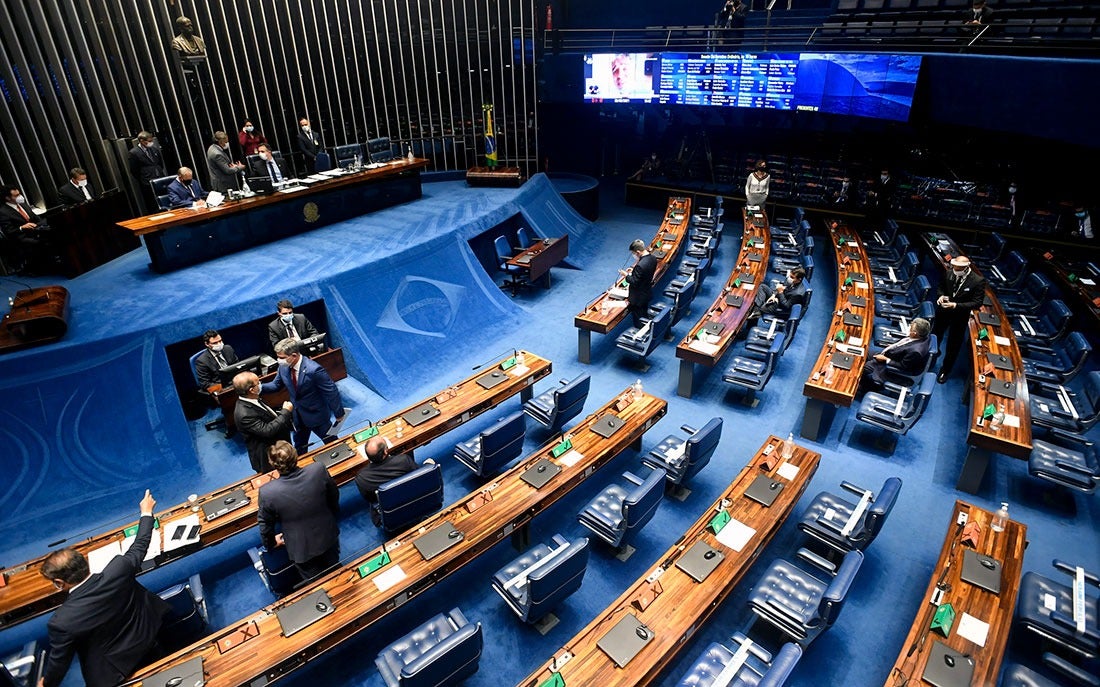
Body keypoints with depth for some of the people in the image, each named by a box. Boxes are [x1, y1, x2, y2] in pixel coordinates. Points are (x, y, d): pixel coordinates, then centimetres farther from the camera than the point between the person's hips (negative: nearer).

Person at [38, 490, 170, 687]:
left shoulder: (61, 622, -33)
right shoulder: (119, 568, -30)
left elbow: (58, 661, -14)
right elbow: (139, 547, -7)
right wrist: (146, 513, 9)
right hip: (150, 641, 4)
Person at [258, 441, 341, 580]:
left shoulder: (266, 492, -31)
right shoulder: (319, 469, -28)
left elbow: (265, 524, -11)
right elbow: (334, 496, -8)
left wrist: (270, 542, 12)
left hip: (302, 550, -2)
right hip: (329, 537, 2)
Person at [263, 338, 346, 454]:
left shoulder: (314, 370, -33)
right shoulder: (283, 367, -12)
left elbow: (331, 391, -25)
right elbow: (276, 385, 4)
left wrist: (339, 413, -16)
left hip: (316, 414, -6)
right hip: (297, 414, 6)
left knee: (331, 442, 16)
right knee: (299, 446, 26)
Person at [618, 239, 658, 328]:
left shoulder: (640, 265, -34)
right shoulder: (653, 258, -7)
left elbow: (634, 282, -25)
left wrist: (626, 275, -11)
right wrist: (634, 270, 6)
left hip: (638, 297, -9)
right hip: (647, 293, 9)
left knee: (638, 320, 10)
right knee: (645, 315, 26)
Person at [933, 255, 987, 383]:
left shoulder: (978, 281, -22)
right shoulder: (949, 273, -12)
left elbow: (977, 302, -19)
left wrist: (956, 305, -31)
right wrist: (941, 296, -17)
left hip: (960, 317, -3)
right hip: (943, 312, 3)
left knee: (953, 345, 11)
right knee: (935, 336, 23)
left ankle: (945, 370, 31)